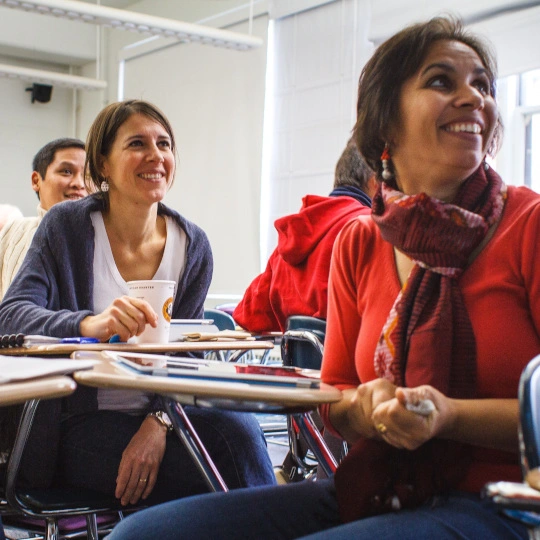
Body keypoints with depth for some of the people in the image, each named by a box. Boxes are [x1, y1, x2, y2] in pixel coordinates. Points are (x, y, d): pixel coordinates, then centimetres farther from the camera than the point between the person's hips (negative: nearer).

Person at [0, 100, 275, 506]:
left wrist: (158, 423, -22)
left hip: (158, 414, 3)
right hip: (78, 424, -3)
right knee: (229, 451, -27)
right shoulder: (66, 226, -4)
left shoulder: (193, 245, 2)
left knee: (241, 428, -28)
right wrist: (89, 324, -38)